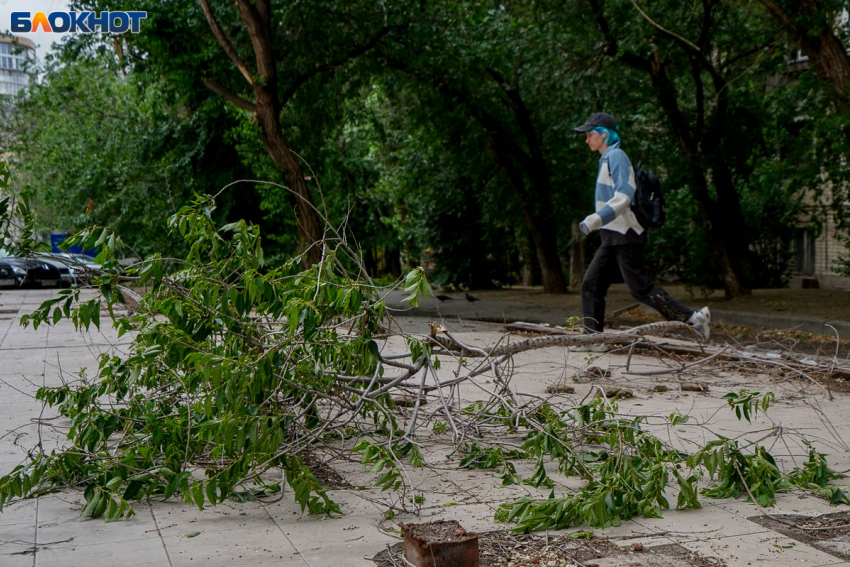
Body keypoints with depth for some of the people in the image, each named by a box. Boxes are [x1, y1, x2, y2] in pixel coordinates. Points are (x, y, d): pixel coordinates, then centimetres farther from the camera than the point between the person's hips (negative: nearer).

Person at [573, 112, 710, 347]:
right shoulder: (607, 159, 19)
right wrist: (595, 222, 20)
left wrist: (595, 220, -28)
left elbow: (624, 196, -23)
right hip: (613, 238, 10)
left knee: (640, 288, -10)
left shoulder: (616, 156, -10)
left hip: (625, 235, -10)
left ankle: (693, 318, -5)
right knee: (591, 284, 5)